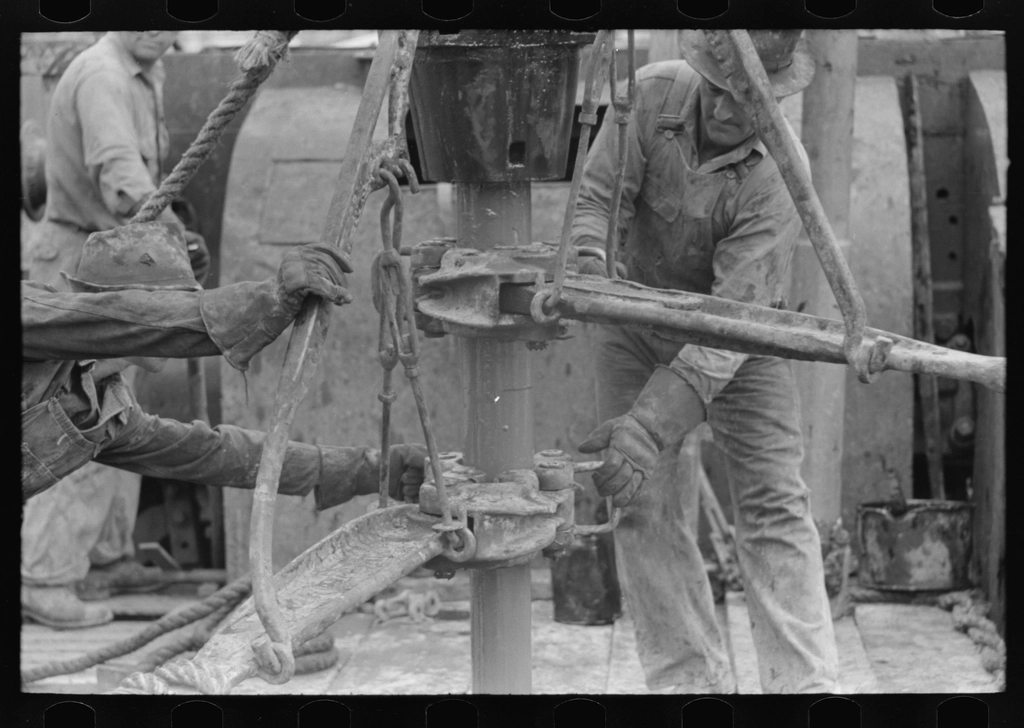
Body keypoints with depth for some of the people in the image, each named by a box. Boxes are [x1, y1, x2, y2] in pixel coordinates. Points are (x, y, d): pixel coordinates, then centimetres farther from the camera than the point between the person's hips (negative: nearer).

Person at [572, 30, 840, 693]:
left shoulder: (779, 174, -30)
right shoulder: (652, 96, -21)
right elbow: (597, 198, -17)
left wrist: (649, 427, -41)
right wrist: (586, 265, -42)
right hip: (638, 331, 3)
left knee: (774, 504, -10)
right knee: (646, 513, -3)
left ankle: (807, 687, -10)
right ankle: (694, 683, 3)